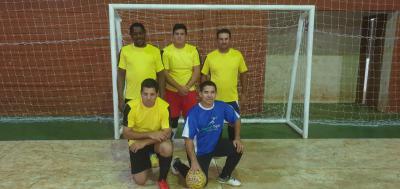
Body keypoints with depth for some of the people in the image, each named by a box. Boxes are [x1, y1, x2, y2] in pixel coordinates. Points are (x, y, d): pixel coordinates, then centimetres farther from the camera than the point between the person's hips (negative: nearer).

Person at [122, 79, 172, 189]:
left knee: (167, 149, -35)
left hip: (156, 141, 0)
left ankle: (162, 179, -6)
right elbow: (126, 133, -18)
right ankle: (147, 162, 27)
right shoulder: (131, 106, -22)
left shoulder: (164, 106, -22)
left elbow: (167, 133, -20)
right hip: (137, 141, 0)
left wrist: (144, 143, -28)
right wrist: (150, 134, -30)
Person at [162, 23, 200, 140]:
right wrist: (179, 87, -17)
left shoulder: (193, 50, -2)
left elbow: (197, 71, -4)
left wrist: (187, 87, -15)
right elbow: (165, 73, -8)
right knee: (172, 118, 9)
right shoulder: (166, 51, -6)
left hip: (190, 91, 1)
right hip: (172, 91, -1)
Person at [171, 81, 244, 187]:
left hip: (216, 144, 5)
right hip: (199, 151, -4)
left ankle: (224, 177, 9)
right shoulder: (194, 113, -24)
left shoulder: (222, 106, -11)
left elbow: (236, 119, 6)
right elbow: (188, 139, -24)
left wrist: (237, 138, -6)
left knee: (238, 148, -17)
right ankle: (177, 164, 20)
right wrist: (194, 162, -28)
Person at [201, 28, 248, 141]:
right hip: (215, 99, 0)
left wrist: (244, 93, 5)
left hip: (232, 98, 1)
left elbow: (243, 74, 5)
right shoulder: (210, 56, -4)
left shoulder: (237, 55, -3)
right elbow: (204, 76, 3)